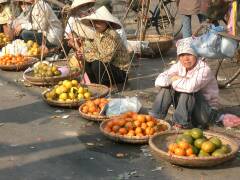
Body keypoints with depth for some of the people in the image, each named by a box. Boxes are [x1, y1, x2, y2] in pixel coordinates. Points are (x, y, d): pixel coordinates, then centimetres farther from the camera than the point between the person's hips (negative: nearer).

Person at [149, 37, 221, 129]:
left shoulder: (204, 70, -23)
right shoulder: (179, 66, -4)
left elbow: (191, 86, -43)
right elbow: (159, 81, -13)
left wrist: (175, 79, -23)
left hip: (207, 112, -6)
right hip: (187, 109, 6)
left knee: (187, 90, -31)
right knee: (167, 85, -9)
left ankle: (182, 123, -21)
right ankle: (156, 117, -8)